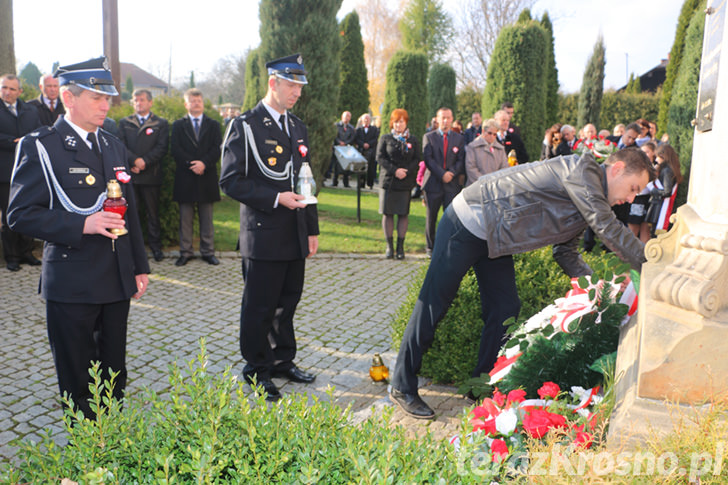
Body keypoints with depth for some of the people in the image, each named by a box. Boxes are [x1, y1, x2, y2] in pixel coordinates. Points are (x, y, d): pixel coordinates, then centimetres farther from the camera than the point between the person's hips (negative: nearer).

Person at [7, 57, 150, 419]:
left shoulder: (114, 146, 12)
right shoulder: (39, 147, -7)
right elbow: (20, 215, -12)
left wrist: (139, 266, 16)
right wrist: (81, 225, -24)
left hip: (117, 281, 5)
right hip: (71, 284, -5)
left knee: (115, 373, 16)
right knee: (76, 379, 10)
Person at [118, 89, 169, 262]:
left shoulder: (161, 123, 7)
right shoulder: (124, 123, 14)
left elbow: (162, 148, -3)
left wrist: (145, 162, -13)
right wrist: (134, 160, -13)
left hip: (151, 175, -2)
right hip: (129, 175, 2)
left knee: (153, 213, 4)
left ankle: (156, 247, 13)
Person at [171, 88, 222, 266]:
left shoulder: (213, 125, 11)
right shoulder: (178, 125, 9)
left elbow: (217, 149, -1)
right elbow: (176, 150, -1)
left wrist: (204, 163, -16)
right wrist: (191, 164, -14)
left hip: (206, 176, 0)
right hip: (185, 178, 0)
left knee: (206, 218, 5)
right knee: (185, 218, 4)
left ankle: (207, 252, 13)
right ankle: (185, 252, 11)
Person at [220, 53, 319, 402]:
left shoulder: (298, 128, 15)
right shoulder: (244, 126, -6)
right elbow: (231, 181, -12)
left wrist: (312, 229, 15)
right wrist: (276, 198, -19)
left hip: (295, 236, 6)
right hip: (263, 235, -6)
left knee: (287, 302, 15)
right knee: (259, 307, 4)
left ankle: (283, 361, 32)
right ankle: (256, 372, 21)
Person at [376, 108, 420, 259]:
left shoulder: (413, 140, 11)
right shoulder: (385, 138, 7)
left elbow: (417, 159, 5)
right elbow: (380, 158, -1)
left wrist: (406, 171, -12)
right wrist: (394, 170, -13)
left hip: (406, 182, 1)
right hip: (388, 181, 0)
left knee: (403, 214, 1)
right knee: (387, 213, 0)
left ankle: (400, 247, 7)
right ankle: (389, 246, 8)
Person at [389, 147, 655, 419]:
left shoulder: (586, 203, 11)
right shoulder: (581, 168, -17)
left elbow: (566, 253, 15)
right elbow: (607, 228, -22)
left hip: (493, 241, 10)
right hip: (467, 223, -10)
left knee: (505, 311, 8)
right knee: (434, 303, -3)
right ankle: (402, 387, 7)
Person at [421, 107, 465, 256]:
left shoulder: (459, 138, 12)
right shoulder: (428, 137, 5)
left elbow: (461, 161, 5)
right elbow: (428, 159, -5)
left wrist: (451, 173, -13)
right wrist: (442, 174, -16)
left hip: (452, 184, 1)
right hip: (433, 183, -1)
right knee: (431, 217, 5)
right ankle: (430, 247, 19)